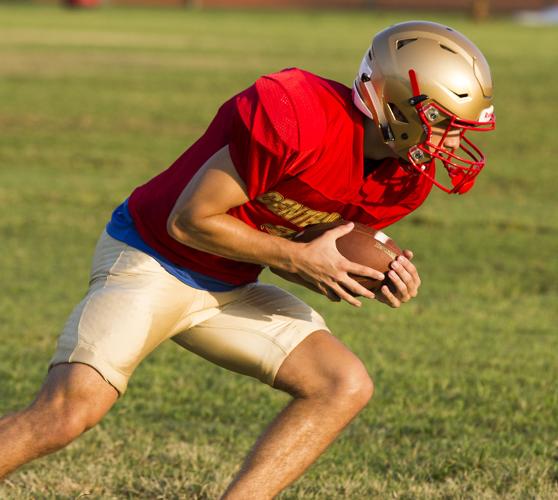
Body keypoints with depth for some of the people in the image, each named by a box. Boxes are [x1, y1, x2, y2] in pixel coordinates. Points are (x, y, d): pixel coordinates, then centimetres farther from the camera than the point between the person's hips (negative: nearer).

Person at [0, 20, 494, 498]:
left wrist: (380, 280, -11)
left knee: (345, 387, -5)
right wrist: (301, 259, -18)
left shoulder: (406, 178, -3)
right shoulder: (297, 118, -30)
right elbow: (190, 221, -22)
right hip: (151, 260, -8)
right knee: (67, 414, -23)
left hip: (227, 289, 8)